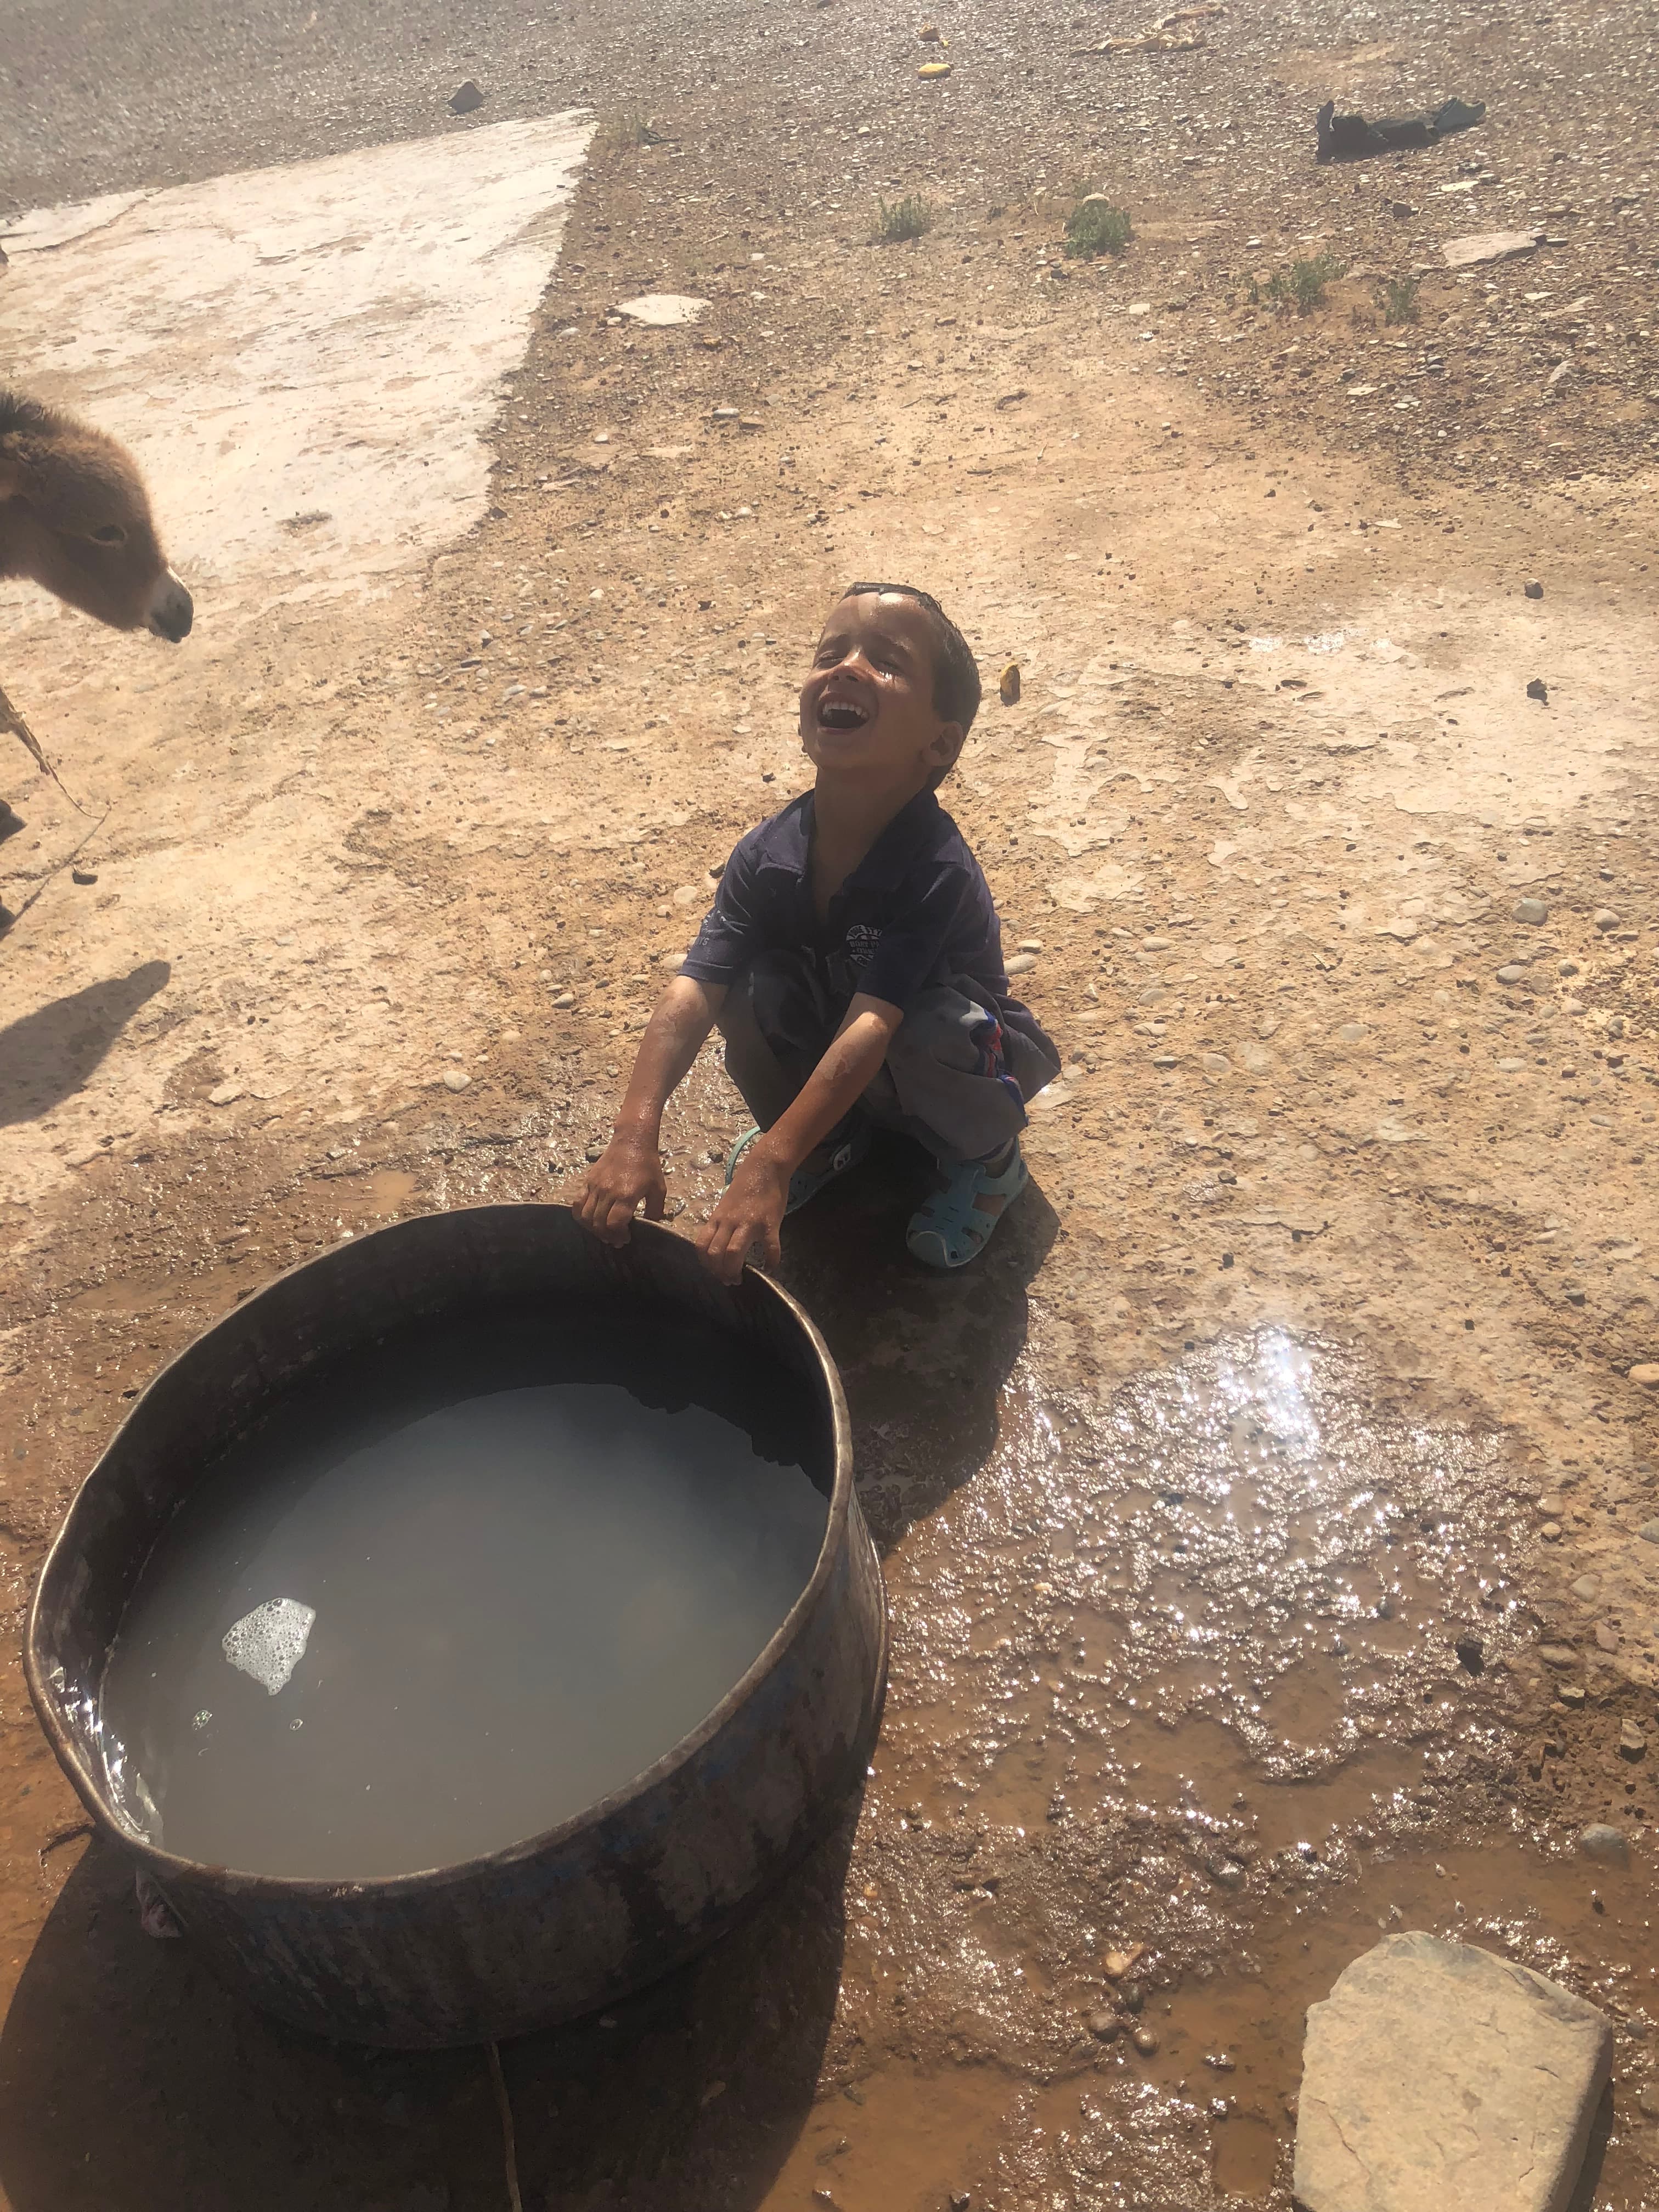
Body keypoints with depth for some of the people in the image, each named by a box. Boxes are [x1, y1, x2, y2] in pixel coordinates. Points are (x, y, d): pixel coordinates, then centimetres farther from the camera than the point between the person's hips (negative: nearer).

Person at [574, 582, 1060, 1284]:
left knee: (933, 1028, -37)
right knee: (746, 987, -24)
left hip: (958, 1064, -3)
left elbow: (872, 1027, -43)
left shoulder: (935, 871, -34)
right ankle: (828, 1145, 4)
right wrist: (634, 1140, -42)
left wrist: (770, 1166, -51)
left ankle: (987, 1157, -2)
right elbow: (691, 993, -28)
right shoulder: (768, 854, -20)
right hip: (828, 1068, 4)